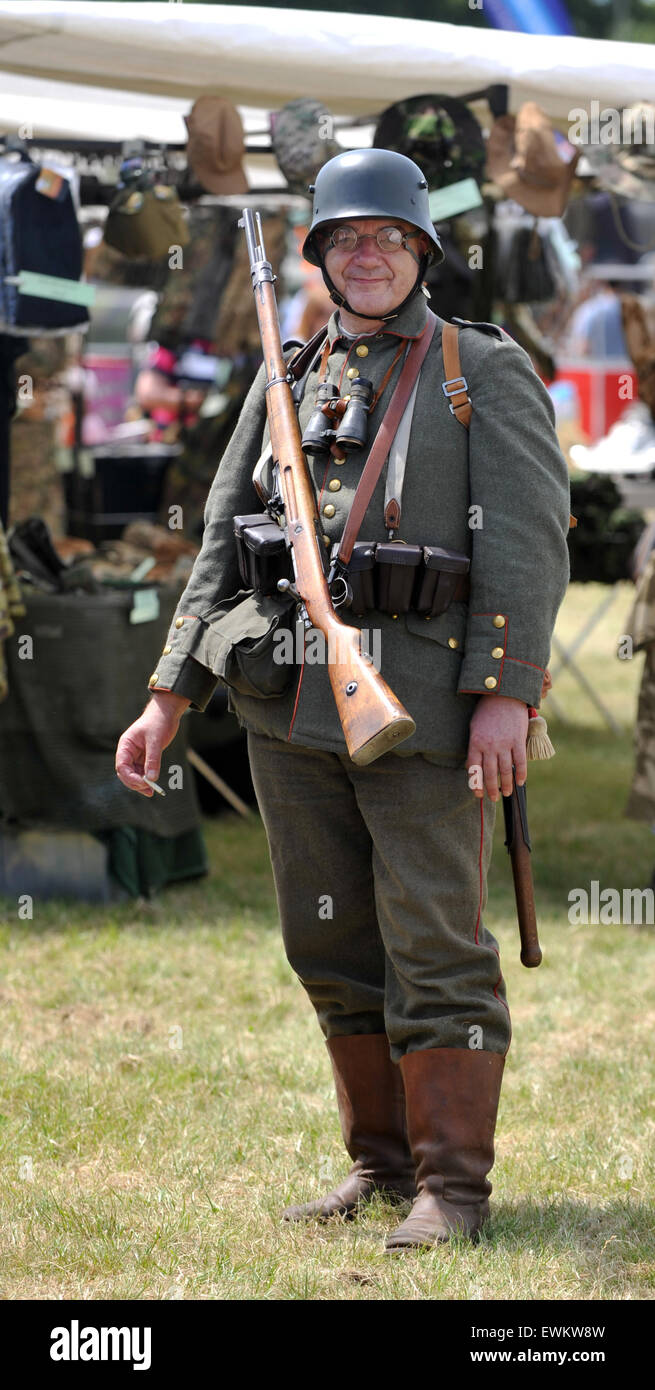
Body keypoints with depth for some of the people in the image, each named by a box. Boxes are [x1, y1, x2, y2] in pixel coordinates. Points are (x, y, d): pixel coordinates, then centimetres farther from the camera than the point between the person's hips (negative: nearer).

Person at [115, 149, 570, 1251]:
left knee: (435, 944, -6)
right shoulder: (285, 382, 16)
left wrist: (505, 694, -18)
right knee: (331, 948, 9)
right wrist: (169, 697, 7)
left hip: (425, 705, -5)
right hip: (291, 710, 5)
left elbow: (526, 539, -7)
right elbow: (223, 547, 15)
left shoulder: (488, 370, 2)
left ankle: (452, 1184, -1)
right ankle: (381, 1160, 20)